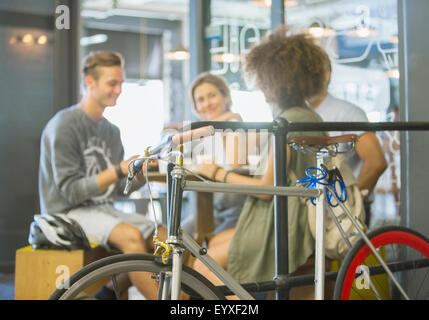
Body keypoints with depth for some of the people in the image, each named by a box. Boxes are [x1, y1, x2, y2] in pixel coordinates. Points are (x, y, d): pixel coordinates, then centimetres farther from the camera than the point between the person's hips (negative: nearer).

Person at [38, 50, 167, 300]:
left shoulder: (111, 131, 13)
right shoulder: (64, 126, -10)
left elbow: (120, 188, 10)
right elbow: (71, 191, -17)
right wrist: (118, 170, -24)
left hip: (103, 211, 8)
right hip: (68, 213, -7)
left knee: (166, 237, -12)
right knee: (131, 235, -32)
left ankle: (111, 291, -2)